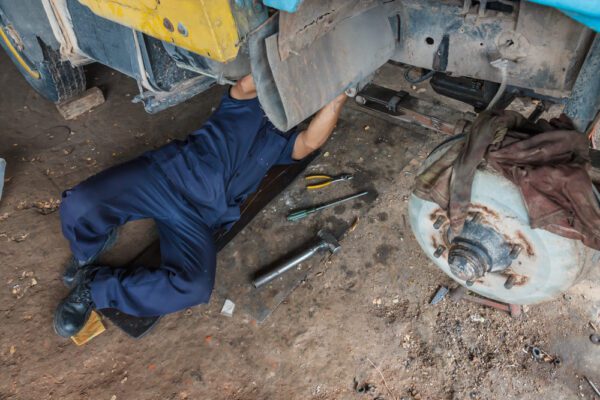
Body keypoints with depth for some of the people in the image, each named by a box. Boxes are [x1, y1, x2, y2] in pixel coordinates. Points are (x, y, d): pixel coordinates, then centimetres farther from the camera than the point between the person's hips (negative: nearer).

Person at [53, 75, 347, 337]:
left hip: (200, 213, 1)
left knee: (195, 287, -28)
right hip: (168, 171, 0)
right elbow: (246, 85, -4)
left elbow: (311, 142, -1)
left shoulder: (282, 141, 22)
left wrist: (337, 97, -8)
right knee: (78, 206, -22)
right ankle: (87, 255, 15)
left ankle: (94, 286, -6)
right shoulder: (247, 103, 20)